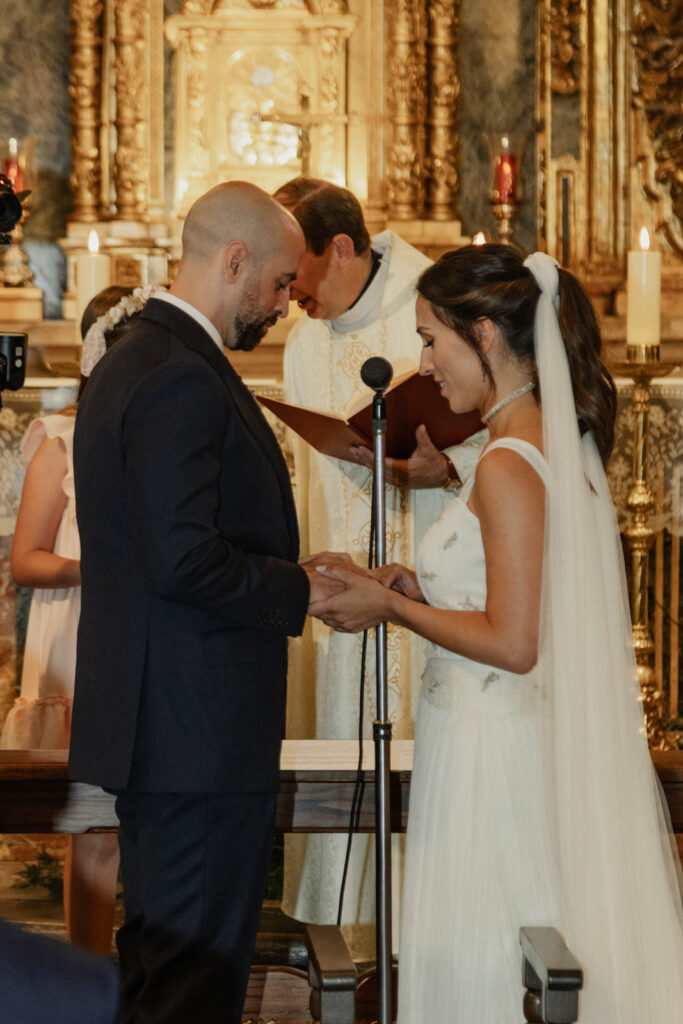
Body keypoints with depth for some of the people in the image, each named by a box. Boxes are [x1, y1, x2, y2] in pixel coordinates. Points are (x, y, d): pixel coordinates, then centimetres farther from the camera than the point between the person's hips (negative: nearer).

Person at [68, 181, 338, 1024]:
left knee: (156, 954, 19)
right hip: (201, 731, -11)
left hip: (148, 723, 11)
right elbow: (186, 560, -25)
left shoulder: (127, 362, 15)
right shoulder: (183, 380, -18)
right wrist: (302, 590, -11)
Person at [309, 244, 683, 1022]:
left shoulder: (508, 467, -19)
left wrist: (389, 606, -10)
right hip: (542, 744, 9)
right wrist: (423, 589, 9)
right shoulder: (560, 440, 9)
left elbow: (511, 644, -21)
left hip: (491, 751, -9)